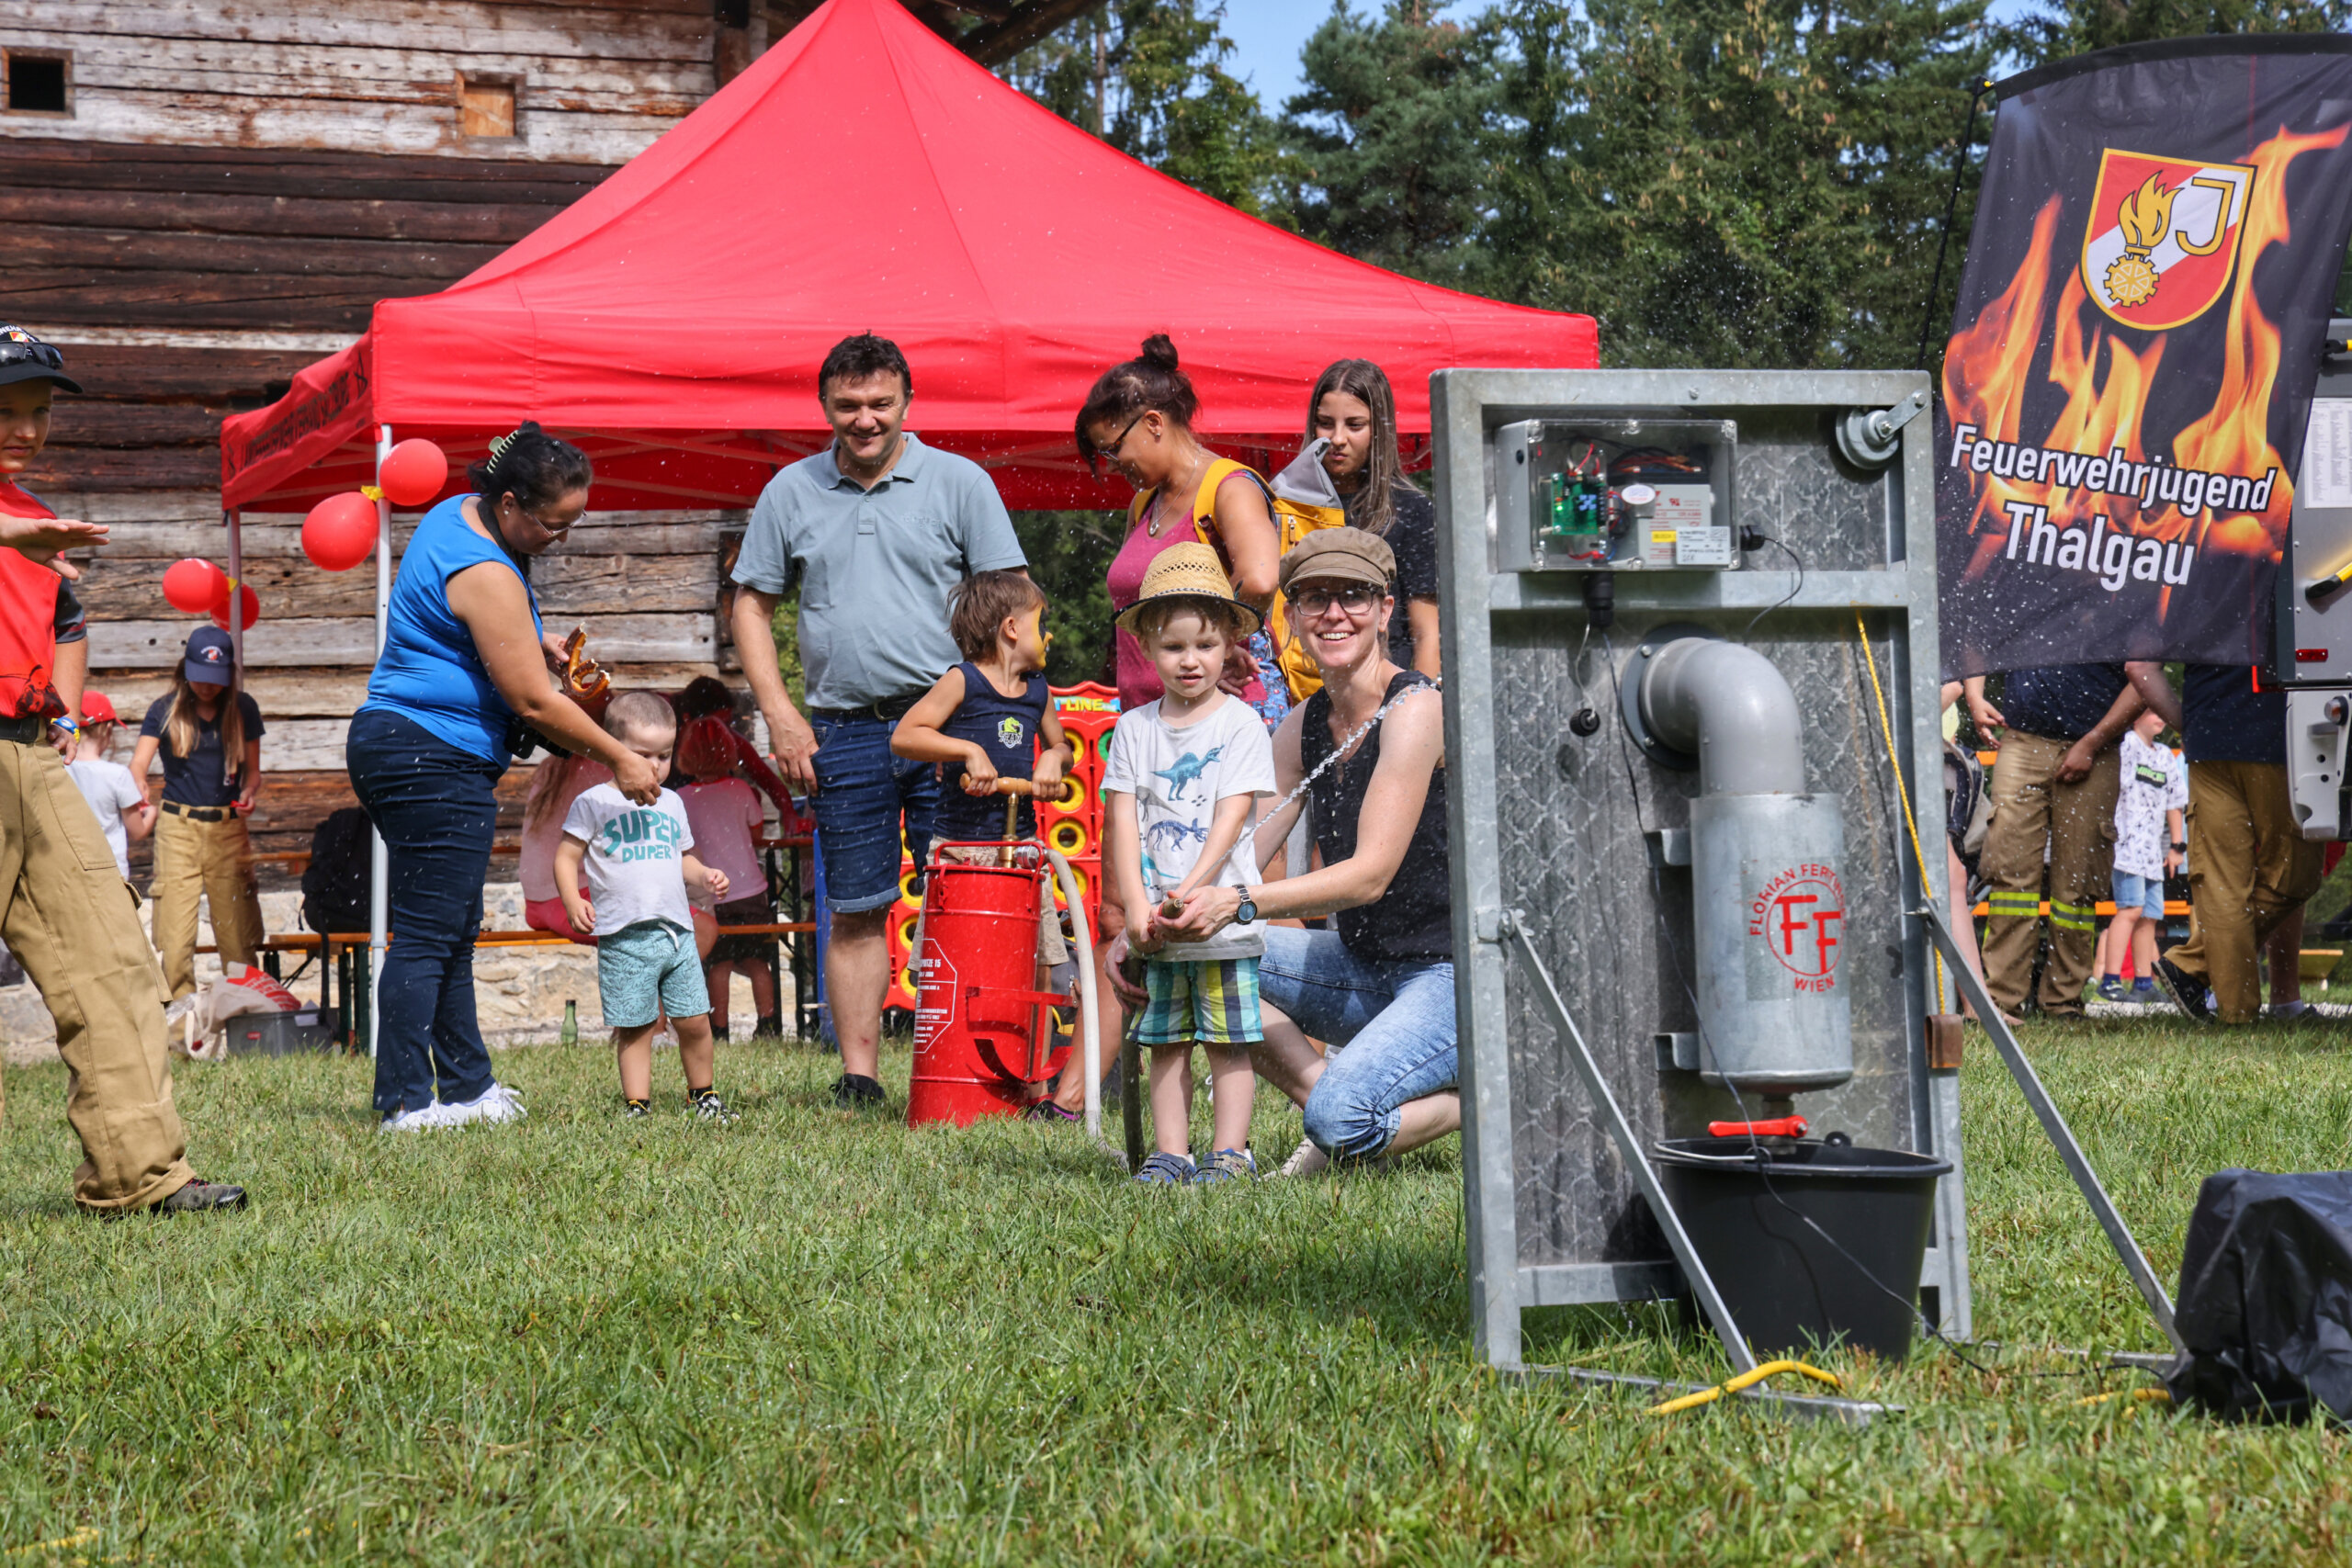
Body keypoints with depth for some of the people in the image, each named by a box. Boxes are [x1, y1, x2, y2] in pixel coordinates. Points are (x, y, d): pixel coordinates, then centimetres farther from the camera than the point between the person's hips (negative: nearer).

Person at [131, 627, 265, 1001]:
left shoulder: (243, 709, 8)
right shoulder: (165, 710, 3)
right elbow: (138, 764, -6)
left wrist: (248, 793, -9)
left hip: (228, 828, 1)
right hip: (178, 827, -1)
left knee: (238, 928, -1)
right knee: (175, 929, -7)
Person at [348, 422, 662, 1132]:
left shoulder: (455, 516, 11)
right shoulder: (486, 574, -20)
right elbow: (534, 702, -16)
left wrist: (533, 641, 15)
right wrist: (620, 760, -6)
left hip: (396, 747, 11)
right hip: (435, 760, -11)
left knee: (452, 932, 13)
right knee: (428, 934, -10)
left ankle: (468, 1086, 18)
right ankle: (406, 1102, -10)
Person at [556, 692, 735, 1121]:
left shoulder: (671, 803, 17)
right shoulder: (595, 803, 1)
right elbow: (567, 857, 1)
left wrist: (704, 876, 6)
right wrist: (573, 900, -14)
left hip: (677, 932, 4)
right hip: (624, 936, -4)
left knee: (694, 1021, 5)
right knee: (634, 1029, -2)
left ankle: (703, 1094, 21)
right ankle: (636, 1102, 6)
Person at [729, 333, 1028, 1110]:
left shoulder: (959, 482, 4)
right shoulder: (791, 492, 10)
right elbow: (753, 604, 14)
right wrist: (779, 713, 3)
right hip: (844, 729, 2)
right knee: (855, 911, 4)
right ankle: (858, 1076, 8)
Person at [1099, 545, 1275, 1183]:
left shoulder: (1241, 724, -2)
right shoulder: (1134, 728, 8)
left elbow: (1231, 818, -8)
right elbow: (1122, 820, 2)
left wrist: (1188, 893, -17)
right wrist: (1137, 908, -9)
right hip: (1154, 921, 3)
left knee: (1229, 1036, -1)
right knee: (1165, 1040, 6)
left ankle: (1229, 1153, 4)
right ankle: (1169, 1153, 11)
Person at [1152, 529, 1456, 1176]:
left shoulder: (1415, 709, -16)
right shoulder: (1304, 727, 8)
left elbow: (1371, 872, -23)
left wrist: (1239, 904, -35)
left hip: (1455, 975, -8)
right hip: (1365, 968, 8)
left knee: (1342, 1119, -29)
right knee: (1203, 952, -6)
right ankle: (1338, 1115, -6)